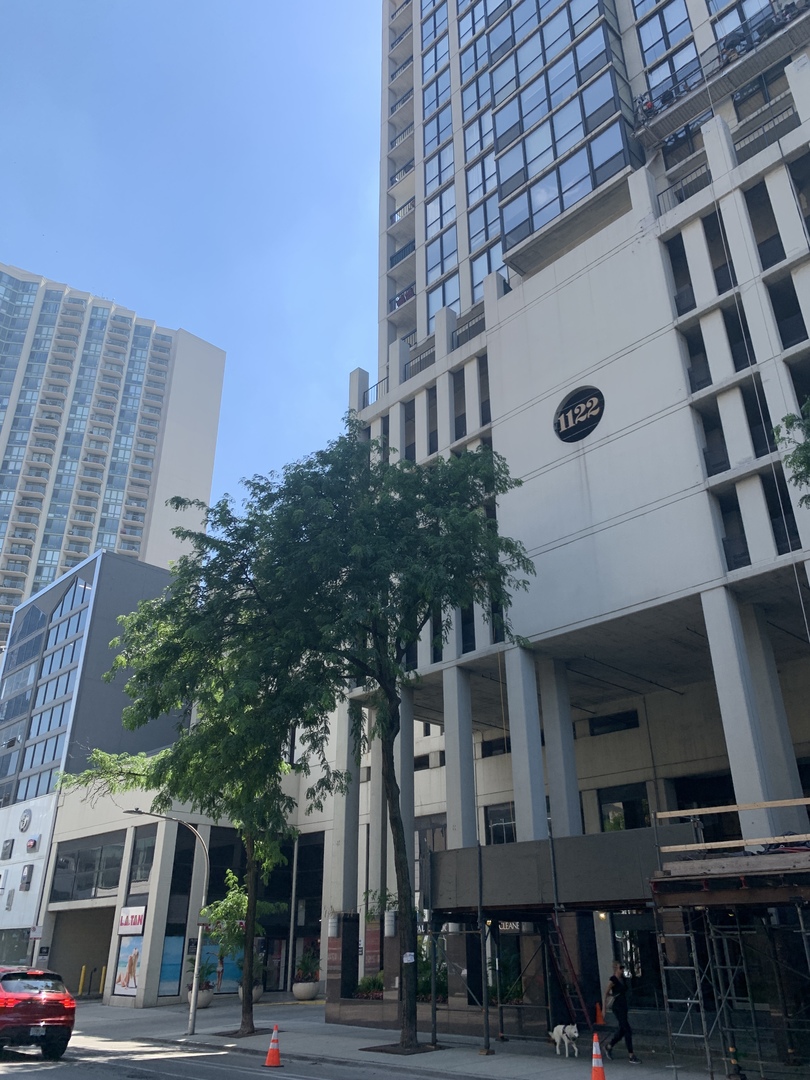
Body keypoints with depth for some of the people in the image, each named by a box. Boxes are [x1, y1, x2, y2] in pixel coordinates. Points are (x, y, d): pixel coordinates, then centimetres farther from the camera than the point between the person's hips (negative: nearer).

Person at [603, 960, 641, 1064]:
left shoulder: (623, 979, 8)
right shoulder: (613, 980, -14)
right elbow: (606, 993, -10)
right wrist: (605, 1008, -9)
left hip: (623, 1006, 8)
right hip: (617, 1007, -8)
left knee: (622, 1030, 13)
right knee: (628, 1030, -8)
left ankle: (608, 1046, 31)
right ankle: (631, 1056, -1)